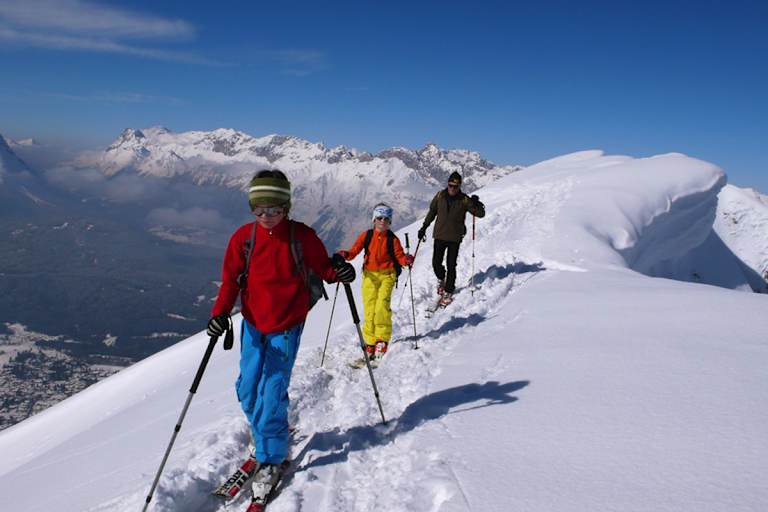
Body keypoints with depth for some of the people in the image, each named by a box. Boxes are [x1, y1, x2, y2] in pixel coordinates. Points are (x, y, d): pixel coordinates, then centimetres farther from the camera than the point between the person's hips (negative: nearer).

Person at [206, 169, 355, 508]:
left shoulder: (302, 236, -10)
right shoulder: (243, 237, -4)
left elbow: (322, 267, -1)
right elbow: (231, 279, -1)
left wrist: (339, 271, -23)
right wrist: (221, 312, -15)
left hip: (286, 328, -4)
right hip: (253, 325, 4)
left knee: (271, 394, -6)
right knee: (248, 390, 12)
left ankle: (272, 458, 14)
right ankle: (266, 435, 40)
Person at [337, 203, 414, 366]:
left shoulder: (392, 239, 2)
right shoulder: (366, 235, 5)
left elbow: (400, 256, 1)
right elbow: (354, 251, 2)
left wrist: (407, 260, -20)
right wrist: (345, 255, -18)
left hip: (387, 275, -2)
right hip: (370, 275, 2)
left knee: (382, 306, -18)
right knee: (369, 309, -2)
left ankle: (382, 341, -7)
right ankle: (370, 345, 5)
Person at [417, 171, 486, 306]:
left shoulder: (464, 200, -6)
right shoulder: (440, 196, 0)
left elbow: (481, 214, -5)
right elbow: (432, 212, 14)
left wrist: (476, 203, -23)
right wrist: (424, 227, 14)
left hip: (455, 237, -2)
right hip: (439, 235, 2)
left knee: (451, 266, 1)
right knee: (436, 263, 2)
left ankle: (448, 292, 14)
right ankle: (441, 279, 34)